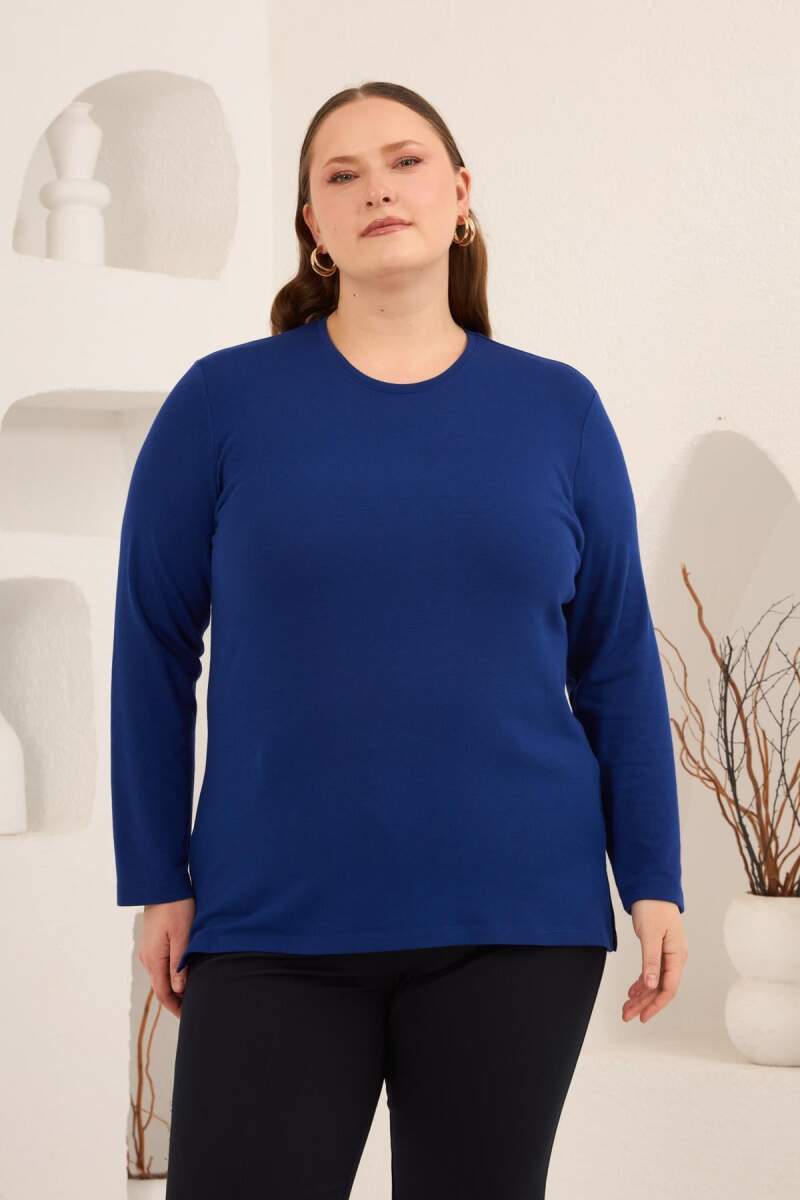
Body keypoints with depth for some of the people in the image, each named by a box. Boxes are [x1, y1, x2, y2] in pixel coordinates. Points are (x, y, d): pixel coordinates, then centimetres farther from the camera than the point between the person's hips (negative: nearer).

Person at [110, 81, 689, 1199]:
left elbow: (616, 660, 7)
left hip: (516, 919, 1)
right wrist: (158, 881, 1)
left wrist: (654, 880, 3)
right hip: (276, 923, -1)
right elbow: (153, 649, 3)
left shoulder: (558, 408, 5)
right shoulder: (225, 399, 1)